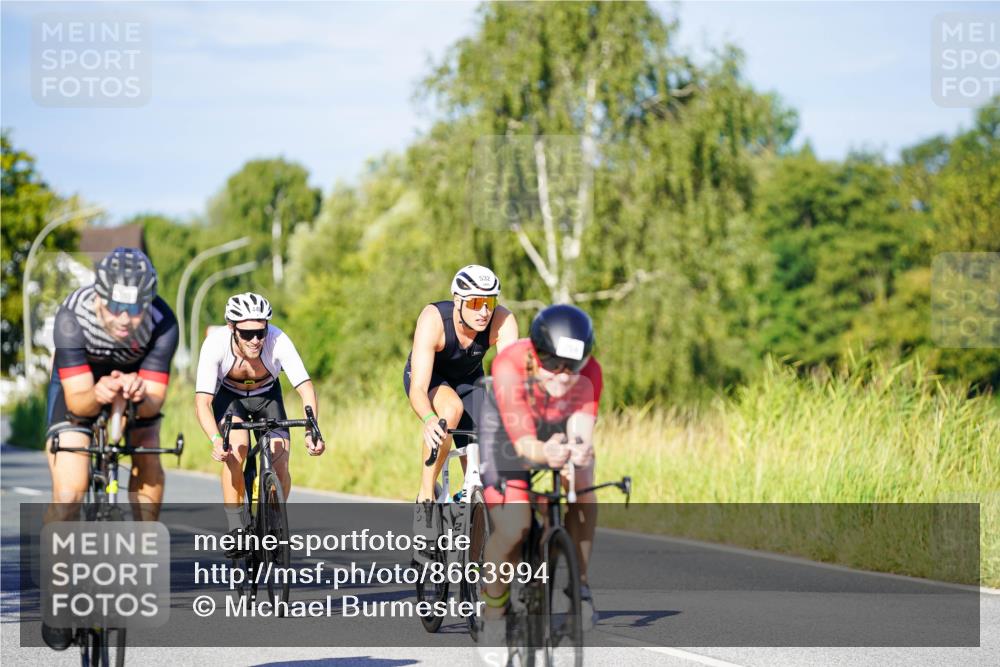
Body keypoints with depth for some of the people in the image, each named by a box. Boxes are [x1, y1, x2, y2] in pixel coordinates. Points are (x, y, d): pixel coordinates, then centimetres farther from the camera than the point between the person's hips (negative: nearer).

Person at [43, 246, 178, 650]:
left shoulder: (163, 324, -32)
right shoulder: (72, 317, -36)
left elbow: (154, 401, -28)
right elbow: (78, 401, -33)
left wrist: (139, 394, -51)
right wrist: (98, 395, -56)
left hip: (135, 387, 2)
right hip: (78, 386, -2)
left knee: (150, 473, -18)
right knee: (69, 491, -18)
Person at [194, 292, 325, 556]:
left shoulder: (278, 341, -34)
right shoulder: (216, 343, -35)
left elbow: (306, 388, -37)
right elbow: (202, 401, -38)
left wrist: (311, 431, -53)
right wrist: (216, 440, -54)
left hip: (267, 396, 1)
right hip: (229, 396, -1)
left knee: (280, 467, -16)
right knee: (236, 450, -29)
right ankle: (236, 531, -18)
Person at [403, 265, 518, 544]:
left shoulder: (503, 321, -31)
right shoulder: (433, 319, -38)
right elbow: (418, 389, -44)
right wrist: (428, 419, -64)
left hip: (468, 380, 3)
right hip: (428, 377, -3)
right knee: (451, 409, -36)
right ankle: (425, 498, -24)